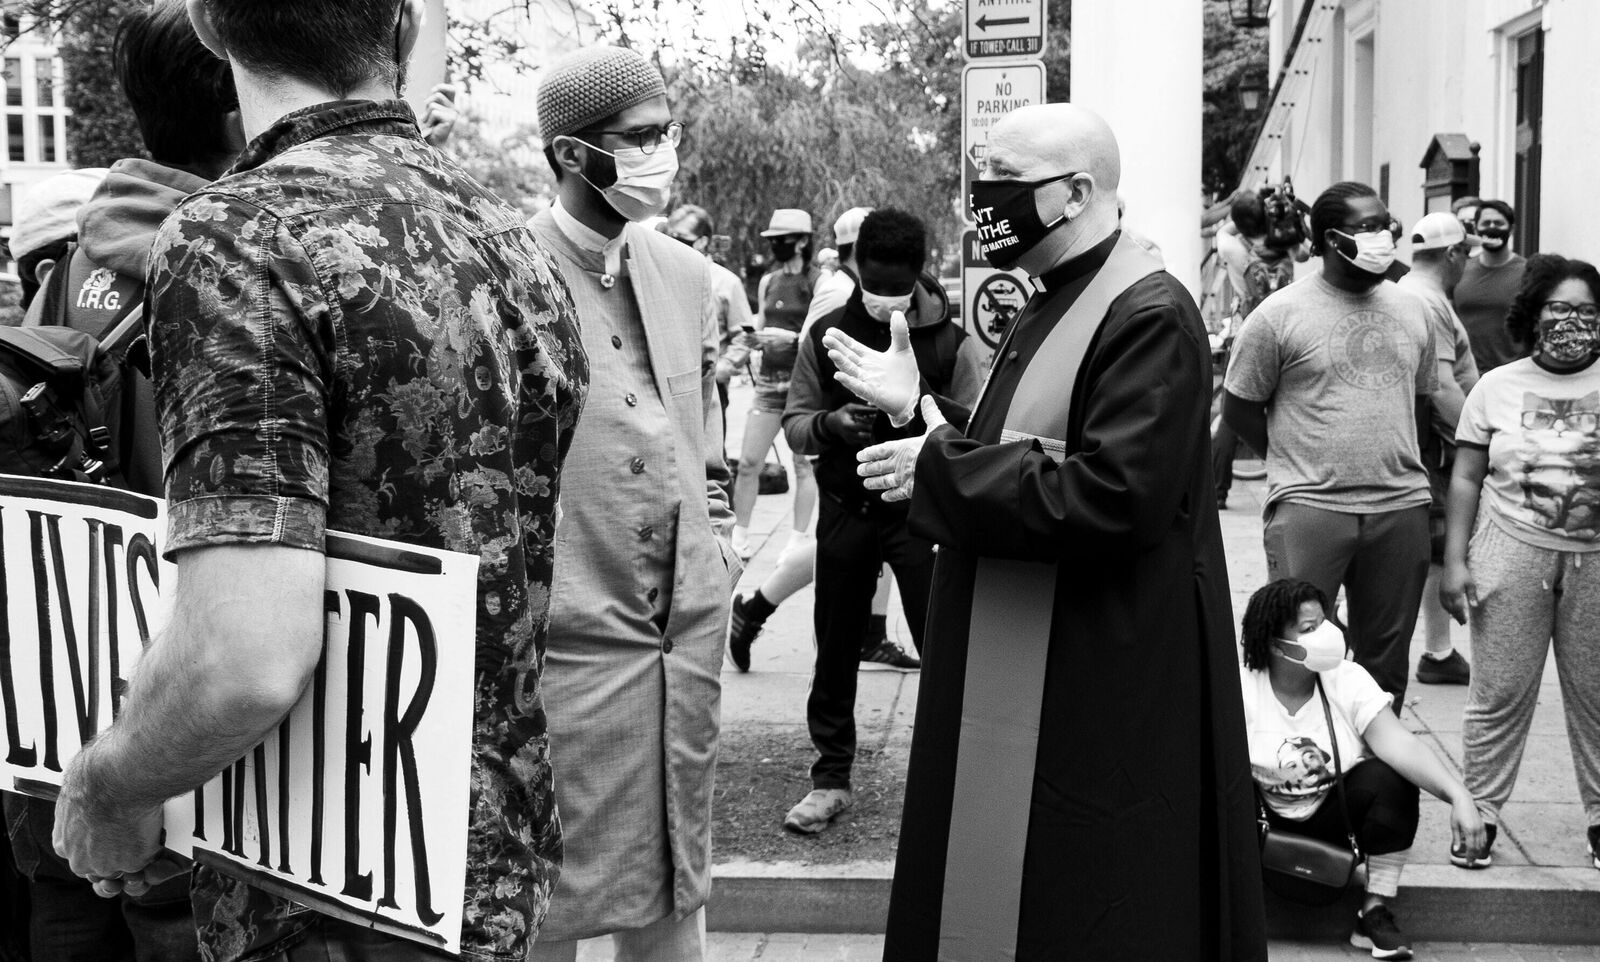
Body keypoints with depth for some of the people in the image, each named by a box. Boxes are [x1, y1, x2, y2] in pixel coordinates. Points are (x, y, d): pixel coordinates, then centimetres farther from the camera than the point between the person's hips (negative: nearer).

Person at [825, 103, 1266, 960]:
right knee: (995, 893, 17)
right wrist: (917, 410, 7)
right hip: (1018, 675, 10)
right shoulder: (1050, 308, 13)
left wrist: (940, 467, -19)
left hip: (1100, 683, -10)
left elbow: (1113, 495, -27)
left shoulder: (1149, 316, -18)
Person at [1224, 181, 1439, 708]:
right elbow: (1239, 406, 0)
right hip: (1310, 506, -4)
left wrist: (1390, 461, 12)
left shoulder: (1411, 310, 11)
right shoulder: (1280, 314, -4)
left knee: (1386, 659, 12)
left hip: (1402, 505, 5)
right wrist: (1298, 462, 1)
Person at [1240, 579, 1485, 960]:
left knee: (1392, 777, -27)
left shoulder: (1348, 680, -12)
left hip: (1334, 818, 2)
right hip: (1267, 823, -2)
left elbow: (1397, 742, -25)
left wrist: (1457, 794, -38)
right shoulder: (1242, 687, -16)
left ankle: (1375, 912, -12)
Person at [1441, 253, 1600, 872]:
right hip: (1512, 558, 0)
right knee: (1499, 694, 3)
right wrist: (1454, 561, 0)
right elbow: (1466, 479, 5)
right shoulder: (1498, 387, 4)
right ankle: (1479, 812, 16)